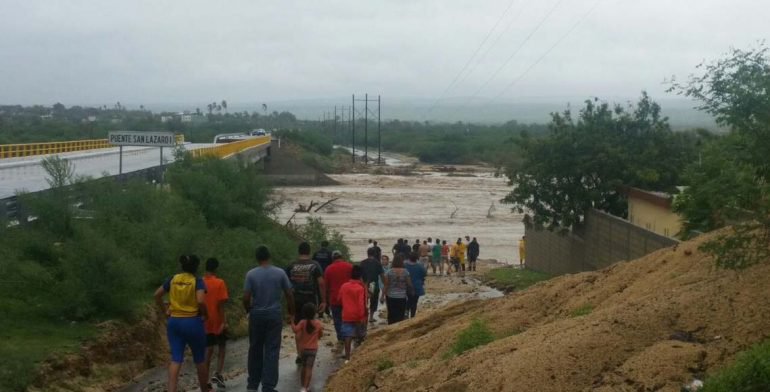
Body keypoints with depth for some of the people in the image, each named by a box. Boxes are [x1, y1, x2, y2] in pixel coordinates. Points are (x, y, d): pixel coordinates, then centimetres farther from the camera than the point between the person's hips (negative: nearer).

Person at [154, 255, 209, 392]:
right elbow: (201, 301, -23)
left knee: (176, 359, 1)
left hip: (174, 322, 4)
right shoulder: (197, 281, -10)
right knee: (199, 359, 12)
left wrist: (164, 311, 16)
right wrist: (204, 314, -6)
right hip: (193, 322, -4)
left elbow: (157, 295, 11)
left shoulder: (173, 279, 5)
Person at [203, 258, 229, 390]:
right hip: (218, 322, -4)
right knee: (222, 348, 13)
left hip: (205, 322, 4)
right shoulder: (219, 283, -12)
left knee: (208, 350, 11)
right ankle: (218, 374, -4)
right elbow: (221, 304, -17)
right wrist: (224, 321, -13)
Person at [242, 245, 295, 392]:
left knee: (255, 350, 13)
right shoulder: (280, 273, -4)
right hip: (275, 315, 0)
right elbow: (289, 295, -1)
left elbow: (246, 298, -9)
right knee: (272, 351, 1)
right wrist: (291, 313, 13)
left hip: (256, 315, 1)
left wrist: (249, 311, 11)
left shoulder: (251, 274, -7)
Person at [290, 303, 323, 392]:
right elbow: (320, 335, 5)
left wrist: (292, 322, -9)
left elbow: (295, 329, -23)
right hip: (313, 349, -1)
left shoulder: (303, 322, -11)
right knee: (309, 368, -5)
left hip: (303, 348, 2)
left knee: (304, 367, 17)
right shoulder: (318, 324, -6)